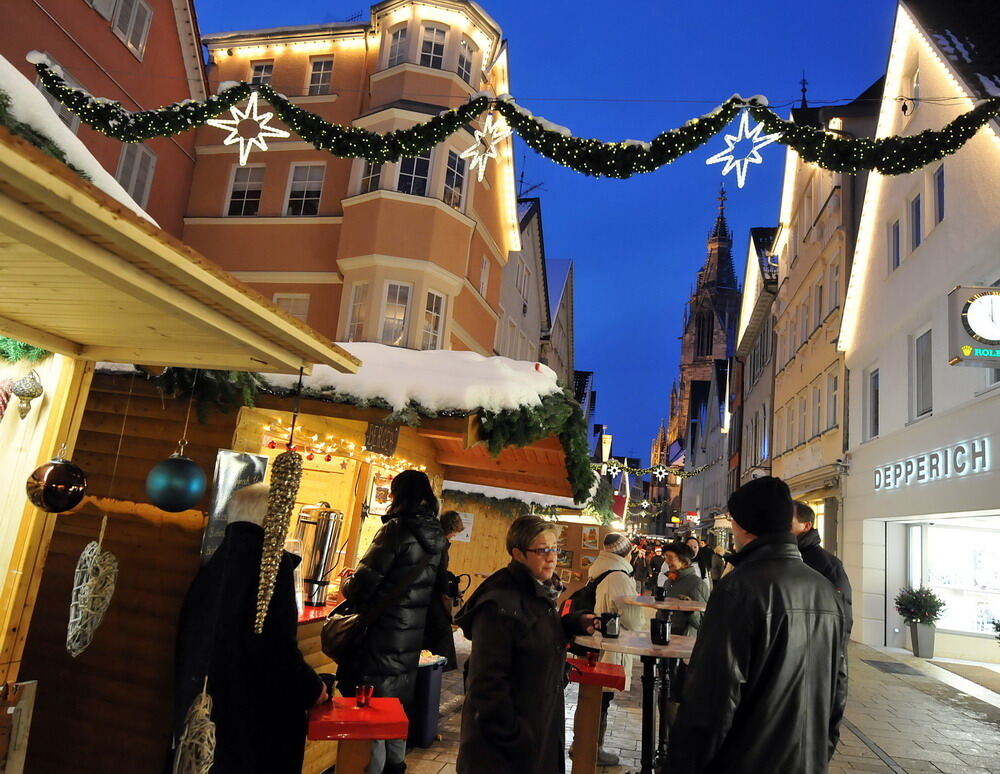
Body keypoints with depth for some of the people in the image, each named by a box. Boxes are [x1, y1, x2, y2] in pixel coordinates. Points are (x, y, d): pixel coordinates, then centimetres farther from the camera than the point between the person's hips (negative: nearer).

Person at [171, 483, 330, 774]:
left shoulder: (213, 564, 4)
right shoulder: (274, 561, -17)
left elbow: (189, 640, 10)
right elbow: (278, 648, -22)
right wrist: (312, 689, -6)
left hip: (201, 707, 7)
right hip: (257, 713, -6)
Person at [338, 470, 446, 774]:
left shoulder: (397, 530, -19)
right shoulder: (436, 535, 3)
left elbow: (362, 586, -20)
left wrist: (347, 583, 4)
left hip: (383, 632, -8)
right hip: (412, 633, 8)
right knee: (398, 702, 23)